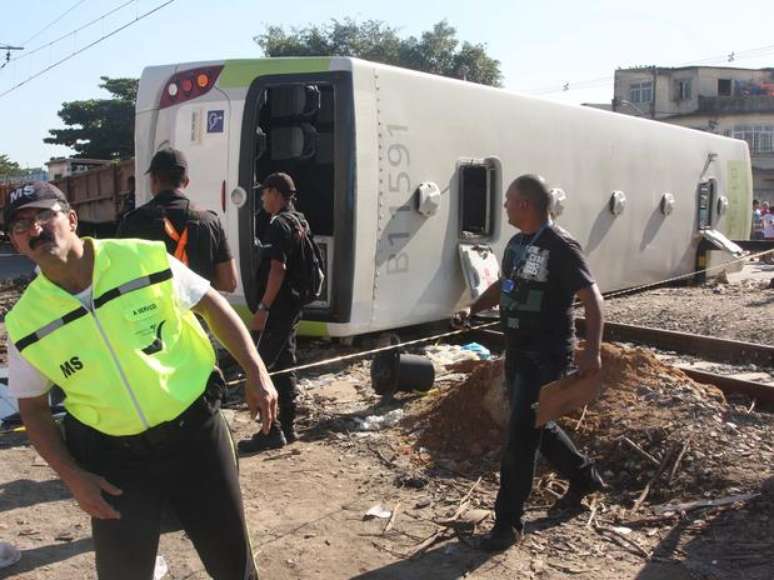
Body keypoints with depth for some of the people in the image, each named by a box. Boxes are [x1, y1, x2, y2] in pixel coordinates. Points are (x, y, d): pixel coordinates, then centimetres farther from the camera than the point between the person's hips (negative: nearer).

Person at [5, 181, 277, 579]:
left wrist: (256, 372, -6)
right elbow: (33, 408, 5)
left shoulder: (144, 258, -13)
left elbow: (212, 305, 0)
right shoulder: (26, 323, -7)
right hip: (114, 455, 1)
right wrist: (73, 477, -4)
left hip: (195, 429, -1)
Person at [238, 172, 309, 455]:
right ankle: (288, 427, 21)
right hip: (292, 304, 10)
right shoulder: (299, 222, 14)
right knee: (284, 366, 15)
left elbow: (278, 268, -24)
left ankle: (271, 431, -2)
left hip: (277, 307, -10)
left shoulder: (279, 224, -16)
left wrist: (263, 307, -24)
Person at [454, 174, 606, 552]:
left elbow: (592, 298, -19)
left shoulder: (560, 247, -17)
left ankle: (508, 523, 6)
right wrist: (472, 309, 8)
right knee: (538, 426, 21)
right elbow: (503, 285, 22)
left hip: (546, 355, -9)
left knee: (521, 436, -6)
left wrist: (592, 351, -28)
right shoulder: (517, 243, 9)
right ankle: (584, 478, 43)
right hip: (517, 350, 9)